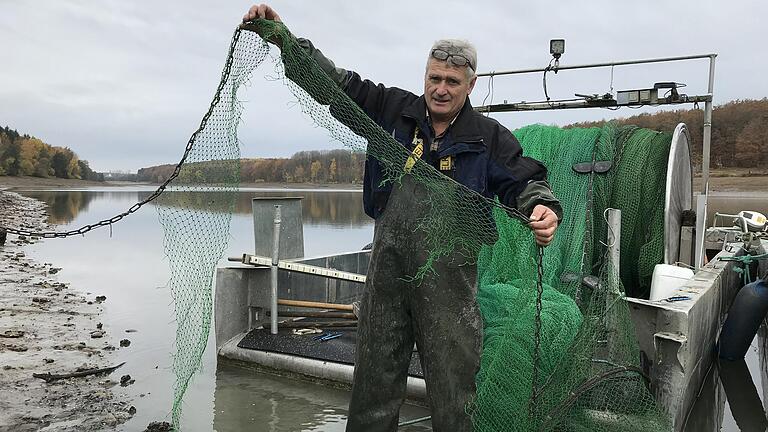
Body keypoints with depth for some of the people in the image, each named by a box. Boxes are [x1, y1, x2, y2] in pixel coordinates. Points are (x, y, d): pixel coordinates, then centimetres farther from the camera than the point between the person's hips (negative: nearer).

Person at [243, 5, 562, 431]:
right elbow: (338, 84, 6)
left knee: (453, 385, 7)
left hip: (448, 276, -2)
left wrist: (543, 208, -22)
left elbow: (524, 181, 1)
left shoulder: (489, 137, 1)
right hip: (387, 267, 2)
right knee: (373, 377, 15)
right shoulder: (393, 109, 5)